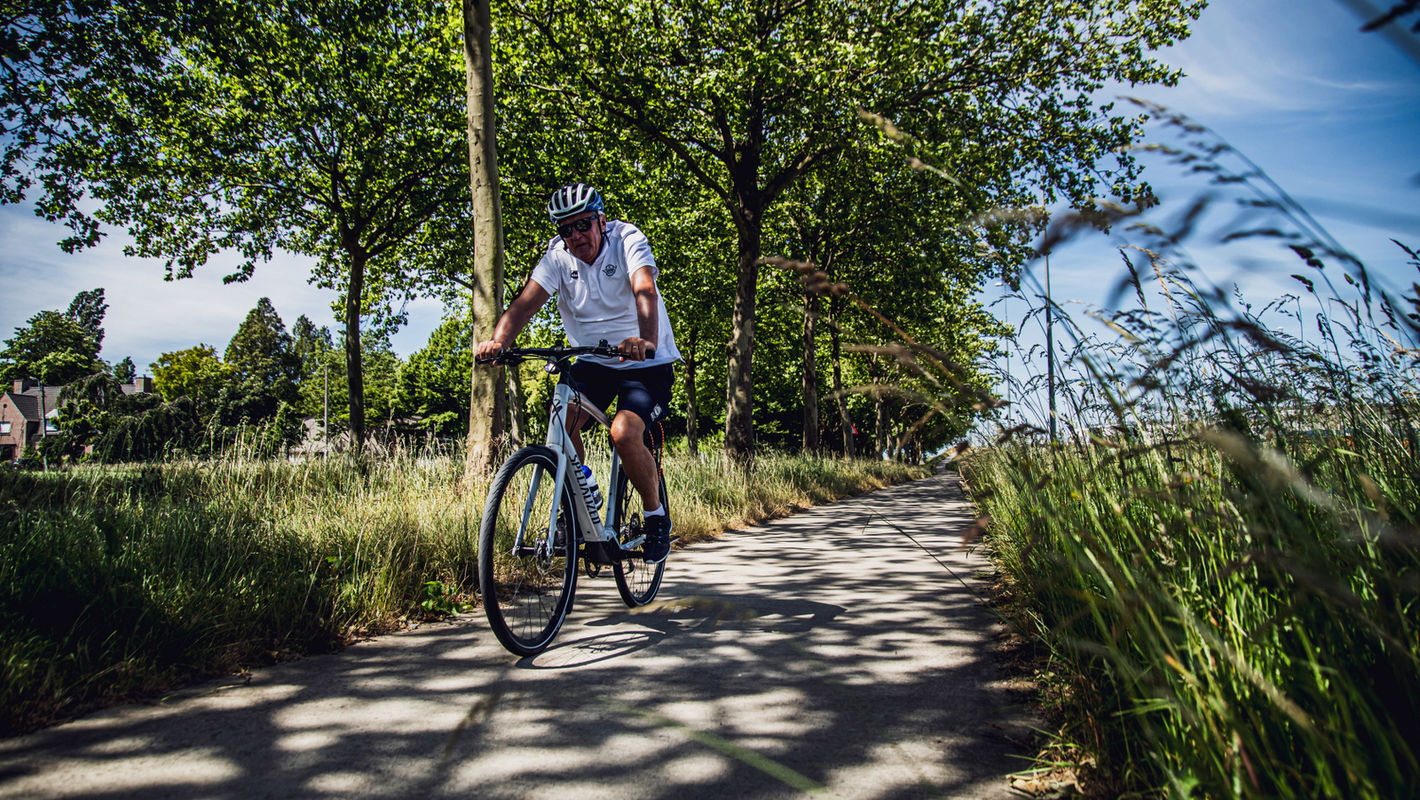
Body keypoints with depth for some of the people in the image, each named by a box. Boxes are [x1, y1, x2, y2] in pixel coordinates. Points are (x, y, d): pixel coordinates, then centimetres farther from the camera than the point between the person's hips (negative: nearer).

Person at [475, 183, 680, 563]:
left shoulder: (627, 238, -17)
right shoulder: (558, 255, -8)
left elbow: (645, 291, -34)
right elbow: (526, 302, -20)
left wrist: (646, 341, -54)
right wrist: (499, 340, -41)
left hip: (647, 363, -4)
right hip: (593, 361, 4)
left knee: (624, 433, -26)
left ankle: (656, 516, -1)